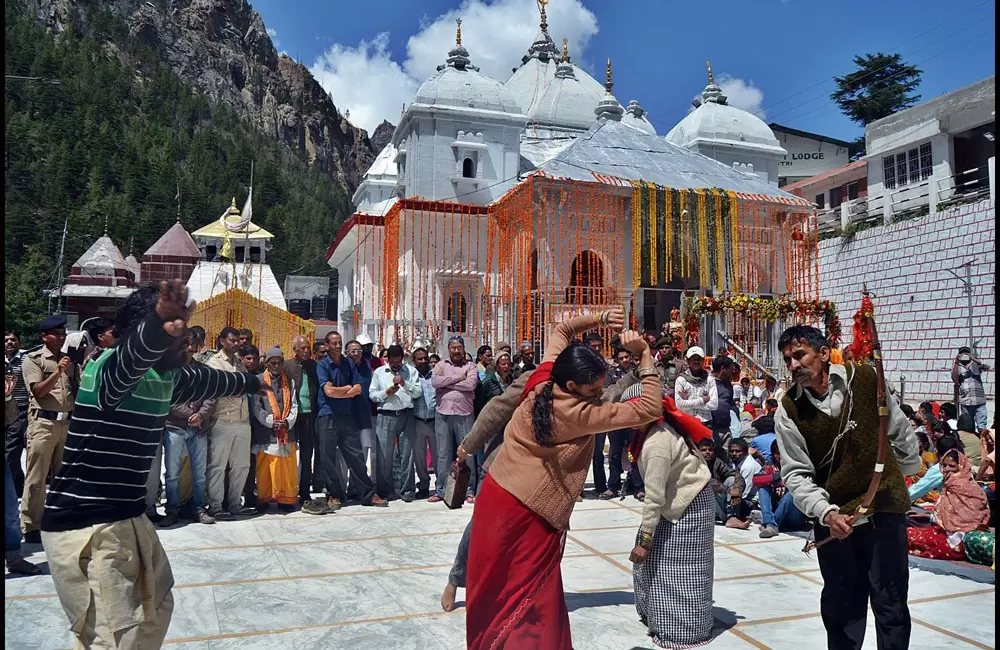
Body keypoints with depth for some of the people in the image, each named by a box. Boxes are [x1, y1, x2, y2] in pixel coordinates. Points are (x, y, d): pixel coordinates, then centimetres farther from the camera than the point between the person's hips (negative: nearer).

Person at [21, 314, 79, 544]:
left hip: (68, 422, 5)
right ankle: (31, 526, 5)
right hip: (43, 422, -5)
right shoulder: (33, 359, 0)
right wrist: (57, 373, -21)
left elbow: (78, 390, 15)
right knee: (36, 477, -2)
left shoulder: (70, 360, 14)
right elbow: (38, 391, -9)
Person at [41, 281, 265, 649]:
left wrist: (253, 382, 41)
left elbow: (209, 380, 23)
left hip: (127, 518, 10)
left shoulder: (168, 376, 4)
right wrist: (158, 327, -68)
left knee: (155, 610, 24)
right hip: (84, 528, -9)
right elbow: (137, 350, -46)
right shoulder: (111, 368, -21)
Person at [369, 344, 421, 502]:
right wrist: (386, 392, -9)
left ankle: (407, 490, 9)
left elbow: (417, 393, 1)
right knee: (384, 455, 1)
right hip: (386, 416, 0)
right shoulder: (379, 372, 11)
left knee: (407, 454, 2)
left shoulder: (411, 371, 10)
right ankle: (385, 490, 11)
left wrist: (404, 383, -13)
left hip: (406, 416, 0)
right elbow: (372, 394, 6)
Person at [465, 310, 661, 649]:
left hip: (496, 493, 7)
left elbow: (561, 329, 14)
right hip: (528, 512, -7)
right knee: (531, 596, 9)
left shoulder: (541, 382, -3)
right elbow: (649, 410, -21)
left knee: (494, 585, 21)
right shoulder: (580, 414, -21)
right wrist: (645, 354, -19)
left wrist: (599, 319, 2)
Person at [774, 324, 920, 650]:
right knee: (840, 601, 14)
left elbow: (898, 428, 8)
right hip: (833, 516, 0)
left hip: (885, 504, 0)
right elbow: (796, 474, -9)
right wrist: (826, 512, -23)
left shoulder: (865, 378, -9)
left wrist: (909, 468, 21)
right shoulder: (788, 409, -10)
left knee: (890, 601, 8)